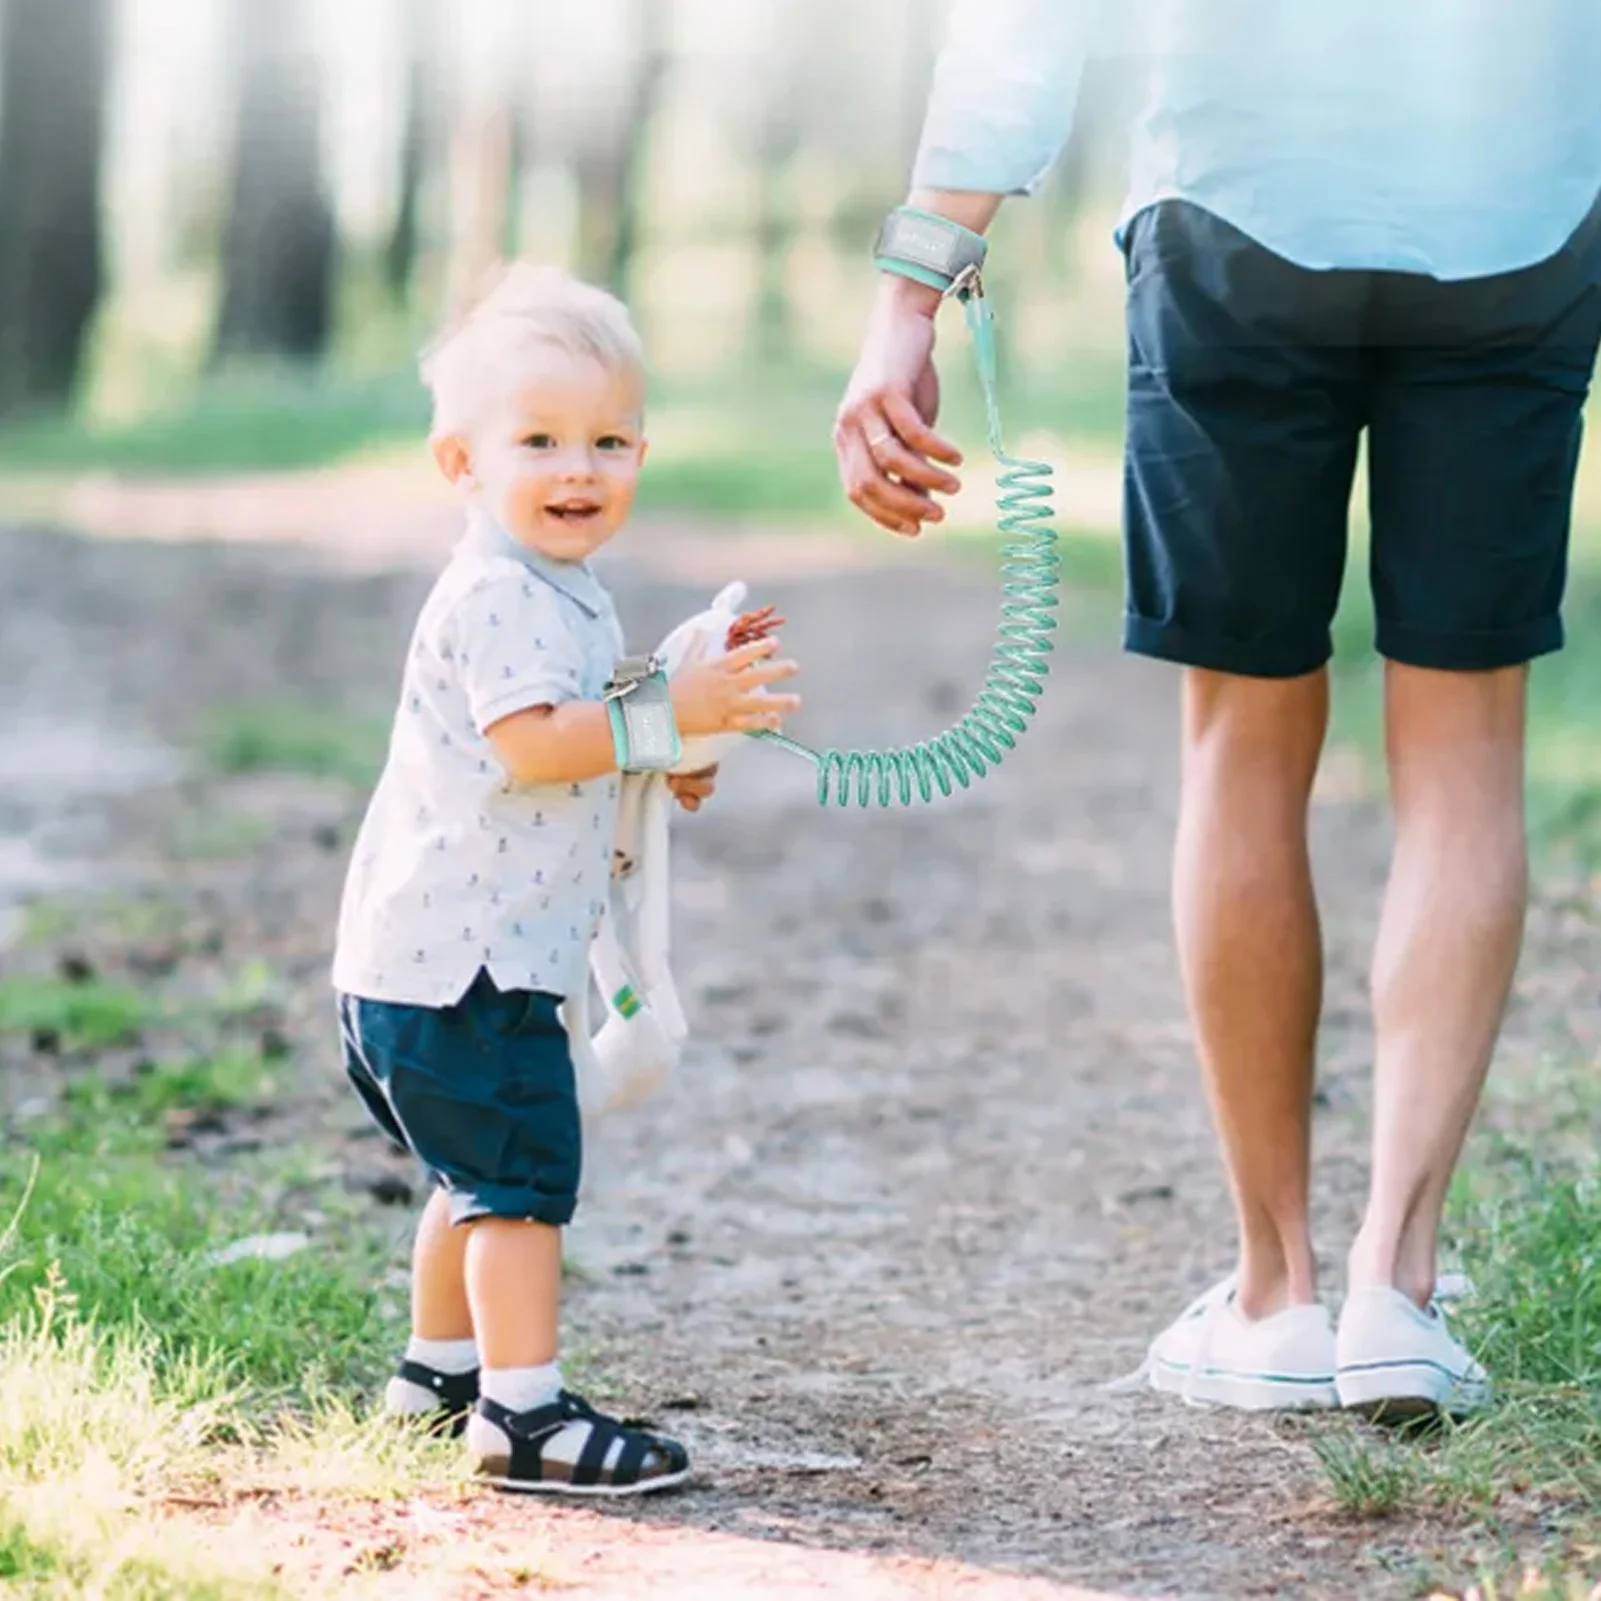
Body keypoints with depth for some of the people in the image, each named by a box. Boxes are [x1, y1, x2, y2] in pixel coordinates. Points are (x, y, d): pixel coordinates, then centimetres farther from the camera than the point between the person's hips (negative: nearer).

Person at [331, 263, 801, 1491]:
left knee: (478, 1176, 23)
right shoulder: (501, 595, -18)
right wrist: (667, 715, -29)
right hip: (461, 959, -11)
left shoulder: (557, 589, 16)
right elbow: (529, 743, -30)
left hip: (454, 947, 11)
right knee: (523, 1174, -11)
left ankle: (441, 1366, 37)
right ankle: (522, 1412, -11)